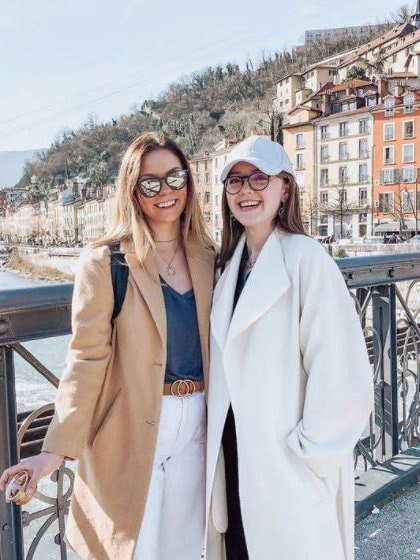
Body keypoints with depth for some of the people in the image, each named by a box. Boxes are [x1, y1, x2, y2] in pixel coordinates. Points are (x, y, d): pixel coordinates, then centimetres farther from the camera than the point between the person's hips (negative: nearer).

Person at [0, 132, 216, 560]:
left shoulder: (208, 258, 5)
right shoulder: (106, 262, -9)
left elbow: (215, 346, 9)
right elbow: (87, 358, -9)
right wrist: (58, 448, -13)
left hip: (198, 424, 5)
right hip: (132, 430, -4)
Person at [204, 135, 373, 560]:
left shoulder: (305, 257, -16)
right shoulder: (232, 262, 6)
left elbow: (343, 378, -20)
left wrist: (306, 452, -13)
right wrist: (216, 440, 7)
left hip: (287, 464, -6)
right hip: (232, 453, 6)